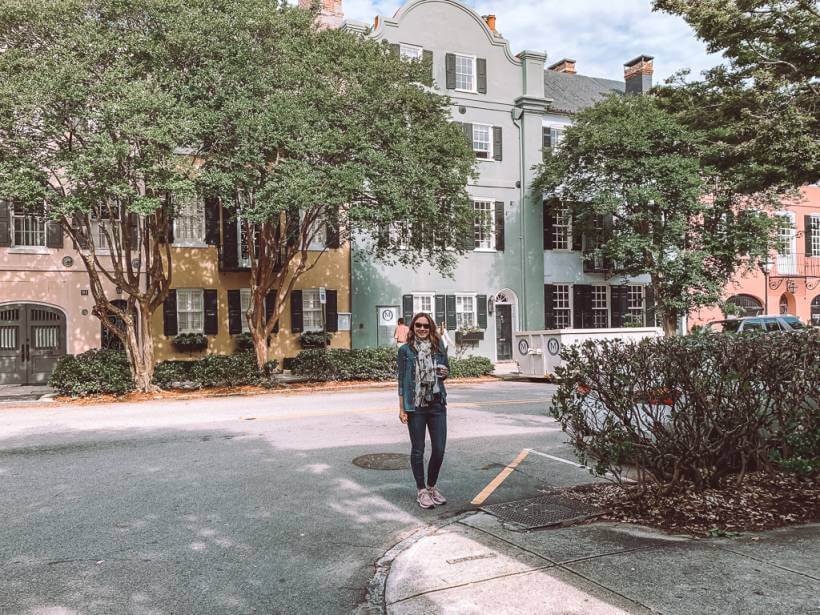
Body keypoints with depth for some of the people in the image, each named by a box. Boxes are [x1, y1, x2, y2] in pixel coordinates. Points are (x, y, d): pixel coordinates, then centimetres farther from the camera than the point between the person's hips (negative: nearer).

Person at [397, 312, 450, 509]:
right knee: (418, 449, 6)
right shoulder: (406, 350, -1)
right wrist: (402, 408, -3)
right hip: (415, 406, -3)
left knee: (439, 449, 4)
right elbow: (402, 380, 0)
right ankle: (421, 490, 20)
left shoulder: (438, 348, 7)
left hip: (437, 404, 3)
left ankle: (432, 486, 25)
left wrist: (444, 373, -6)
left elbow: (446, 370, 19)